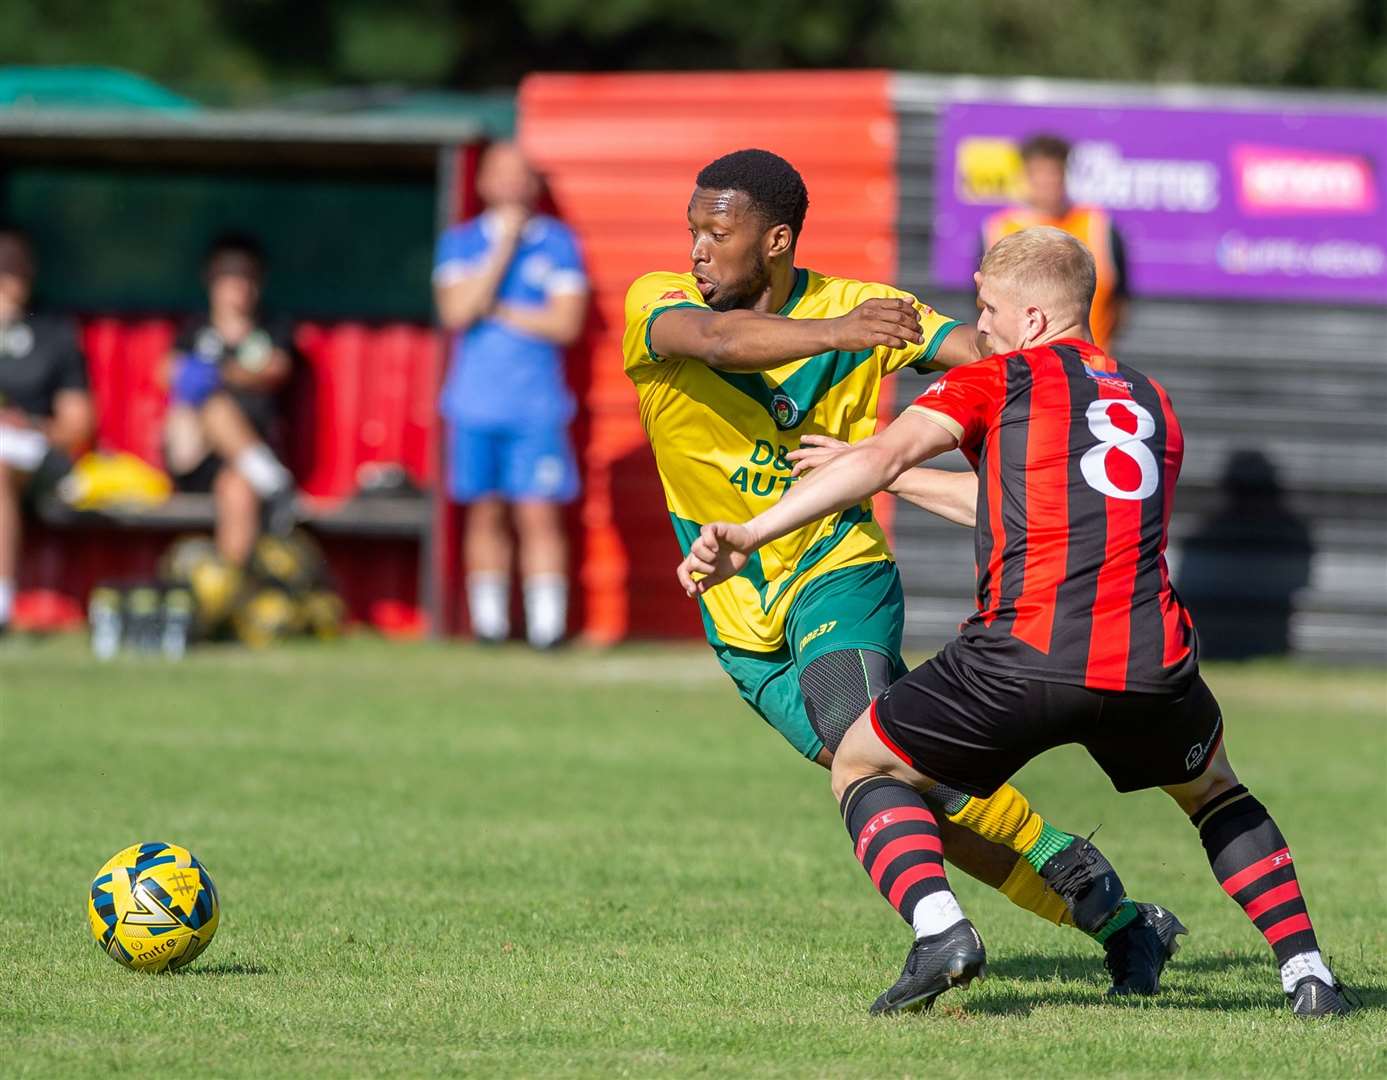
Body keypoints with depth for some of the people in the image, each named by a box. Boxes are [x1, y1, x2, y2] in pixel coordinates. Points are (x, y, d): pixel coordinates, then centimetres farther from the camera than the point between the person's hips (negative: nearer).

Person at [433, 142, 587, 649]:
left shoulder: (558, 242, 6)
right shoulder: (460, 242, 8)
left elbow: (566, 323, -4)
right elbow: (457, 312, -9)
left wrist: (497, 311, -5)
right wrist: (504, 247, -9)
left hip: (536, 404, -1)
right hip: (475, 402, 1)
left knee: (540, 513, -8)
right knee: (485, 512, 3)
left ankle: (547, 624, -9)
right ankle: (488, 621, 9)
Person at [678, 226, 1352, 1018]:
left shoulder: (999, 381, 10)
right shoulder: (1155, 405, 27)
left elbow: (883, 456, -6)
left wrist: (751, 536, -12)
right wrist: (906, 482, 44)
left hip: (1026, 658, -4)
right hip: (1153, 666, 5)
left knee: (862, 767, 17)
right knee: (1212, 789, 36)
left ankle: (939, 927, -9)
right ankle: (1307, 971, 20)